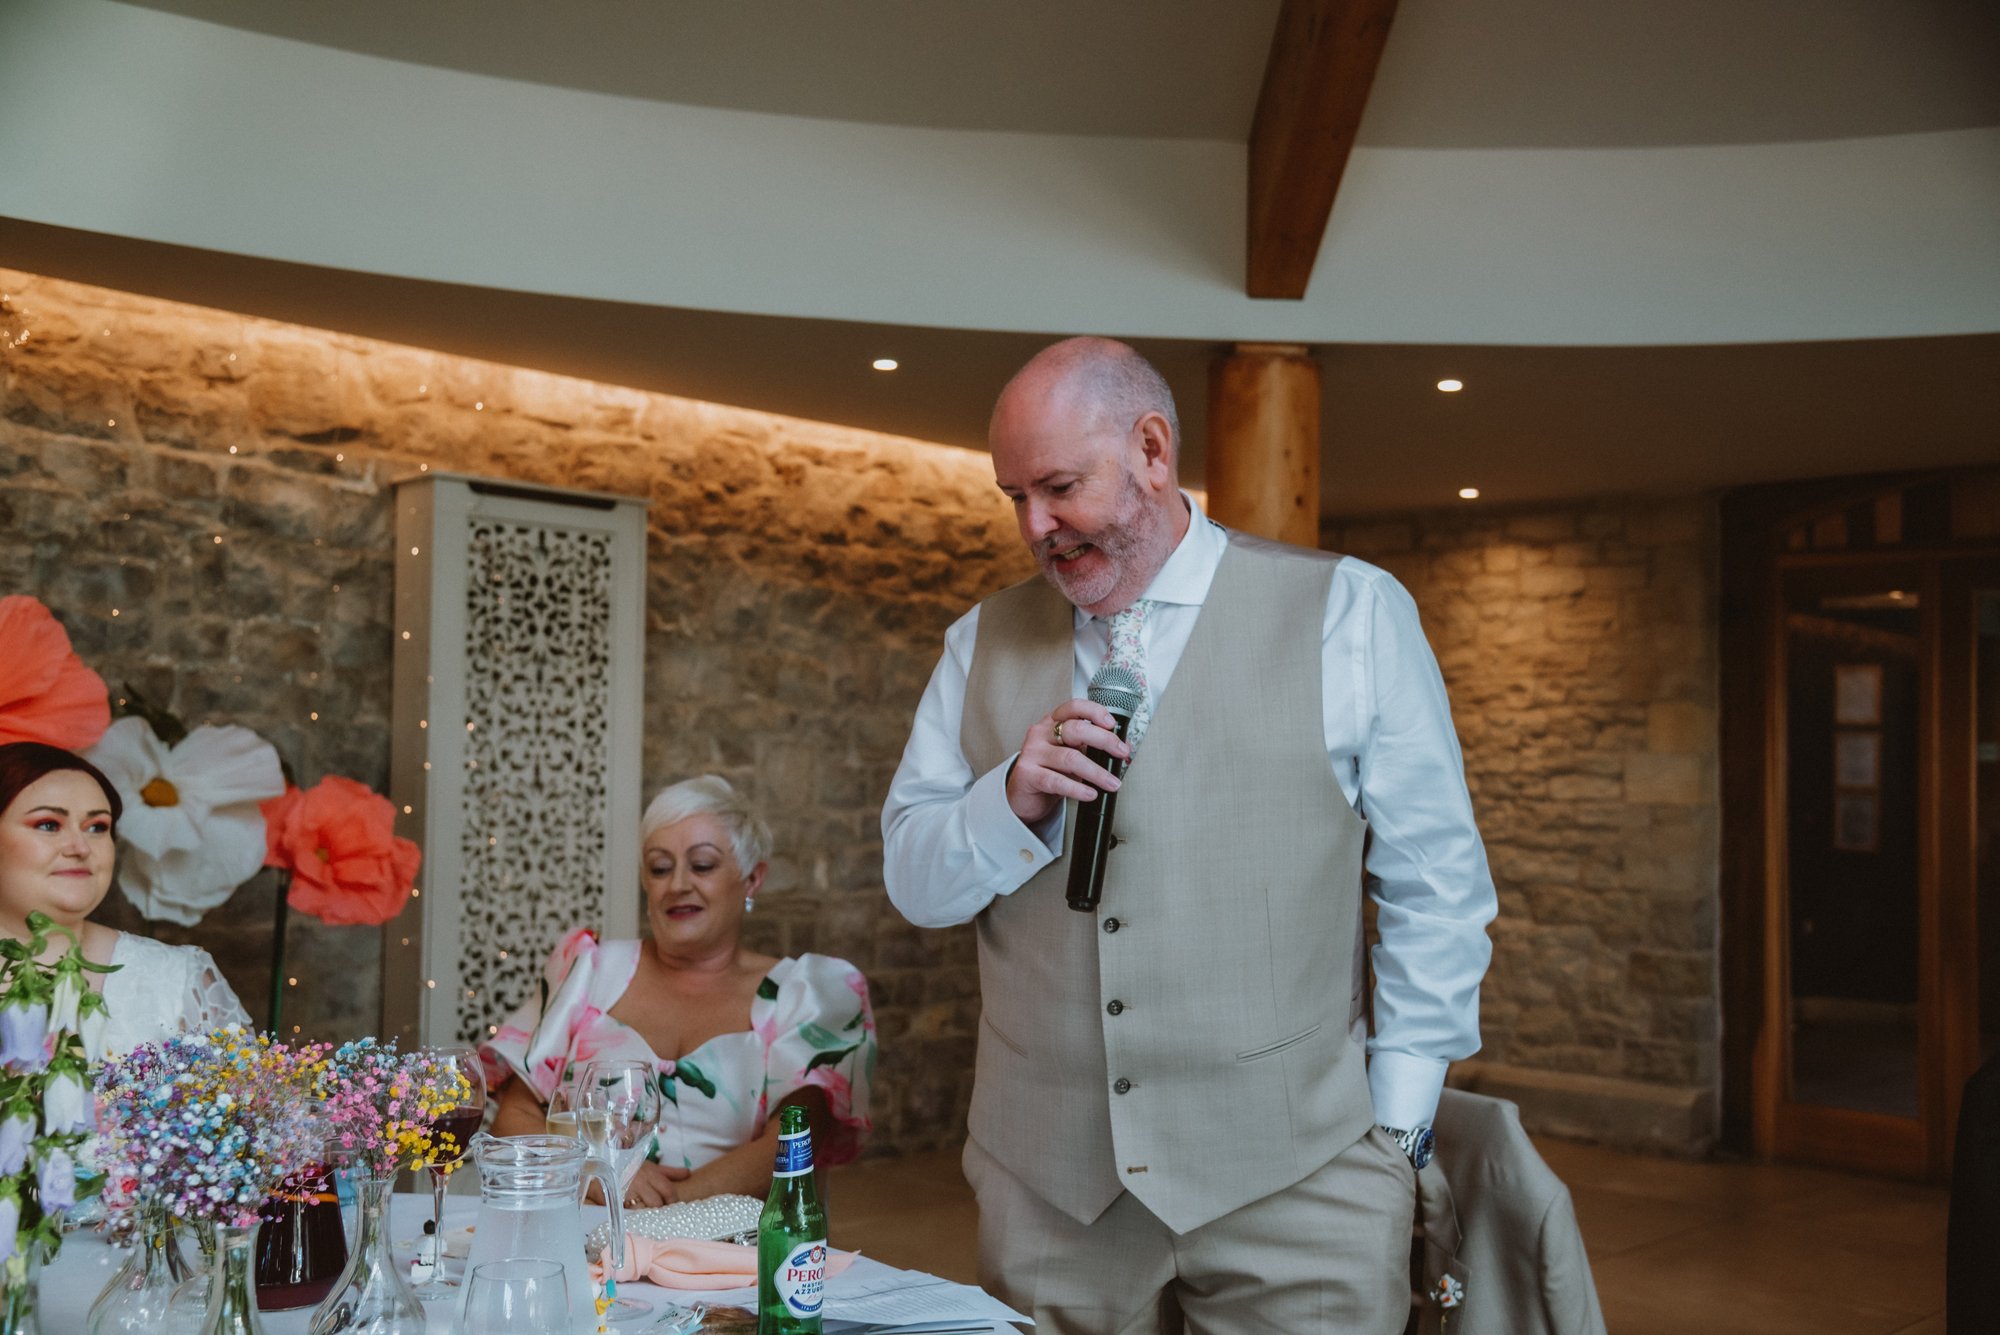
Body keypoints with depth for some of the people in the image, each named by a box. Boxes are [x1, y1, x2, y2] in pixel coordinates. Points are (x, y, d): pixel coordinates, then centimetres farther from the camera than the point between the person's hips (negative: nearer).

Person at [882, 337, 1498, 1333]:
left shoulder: (1351, 615, 0)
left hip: (1290, 1180, -2)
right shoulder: (983, 644, 9)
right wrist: (1012, 800, -10)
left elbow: (1436, 893, 1)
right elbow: (912, 884, 9)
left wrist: (1396, 1127, -2)